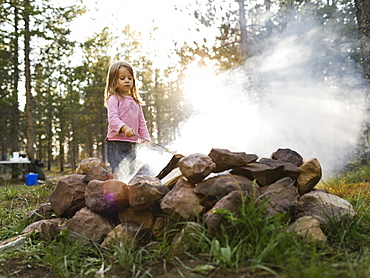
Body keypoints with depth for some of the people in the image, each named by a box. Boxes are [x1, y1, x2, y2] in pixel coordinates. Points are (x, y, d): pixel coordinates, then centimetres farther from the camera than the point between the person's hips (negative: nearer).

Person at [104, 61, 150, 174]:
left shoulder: (135, 101, 19)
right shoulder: (114, 99, -2)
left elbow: (141, 122, 21)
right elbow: (113, 118, -16)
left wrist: (145, 139, 13)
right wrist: (125, 128, -33)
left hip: (132, 143, 7)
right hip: (116, 143, -7)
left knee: (131, 172, 9)